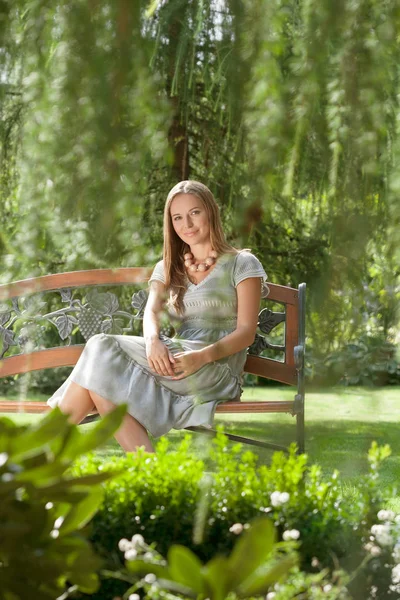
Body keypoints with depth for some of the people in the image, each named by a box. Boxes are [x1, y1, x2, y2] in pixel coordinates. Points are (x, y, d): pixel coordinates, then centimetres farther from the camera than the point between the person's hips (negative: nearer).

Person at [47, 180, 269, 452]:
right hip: (176, 360, 5)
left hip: (217, 369, -5)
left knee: (103, 349, -23)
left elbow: (246, 331, -2)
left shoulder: (241, 264, 8)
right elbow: (151, 311, 5)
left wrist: (202, 356, -22)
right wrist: (153, 341, -20)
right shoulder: (168, 268, 23)